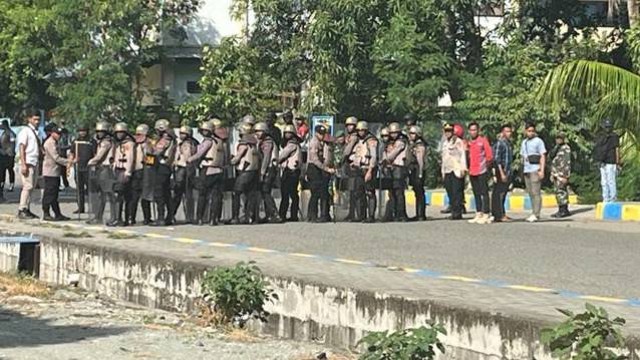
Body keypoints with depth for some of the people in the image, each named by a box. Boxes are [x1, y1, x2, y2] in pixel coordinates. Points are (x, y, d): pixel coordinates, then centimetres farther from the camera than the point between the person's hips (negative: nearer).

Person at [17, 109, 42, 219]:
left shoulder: (35, 132, 17)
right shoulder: (25, 131, -7)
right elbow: (22, 148, -12)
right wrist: (23, 165, -19)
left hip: (35, 163, 8)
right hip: (28, 162, -8)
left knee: (32, 187, 9)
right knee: (28, 186, -11)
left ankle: (27, 209, 13)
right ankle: (21, 210, -9)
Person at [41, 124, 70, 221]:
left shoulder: (54, 143, 17)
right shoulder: (50, 143, -15)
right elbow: (57, 158, -20)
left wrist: (65, 165, 15)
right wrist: (70, 162, -18)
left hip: (55, 172, 10)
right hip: (50, 172, -10)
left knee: (54, 194, 12)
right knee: (49, 194, -6)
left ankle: (58, 214, 15)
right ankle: (46, 214, -2)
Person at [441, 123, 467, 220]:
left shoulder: (458, 141, -3)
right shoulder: (445, 143, 20)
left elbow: (462, 155, -9)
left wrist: (463, 168, -17)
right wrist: (443, 171, 21)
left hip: (456, 171, -7)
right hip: (447, 171, 7)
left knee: (457, 192, -9)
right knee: (450, 193, 5)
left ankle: (457, 213, -9)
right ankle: (453, 211, 8)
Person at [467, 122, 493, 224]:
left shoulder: (483, 140, -4)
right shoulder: (469, 143, 13)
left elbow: (489, 155, -5)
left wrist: (487, 165, 0)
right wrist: (468, 167, 9)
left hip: (482, 171, -7)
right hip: (472, 172, 7)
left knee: (484, 193, -6)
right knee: (476, 194, 11)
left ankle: (486, 215, -6)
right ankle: (479, 214, 16)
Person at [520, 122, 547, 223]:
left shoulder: (538, 141, -3)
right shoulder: (524, 142, 17)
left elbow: (543, 156, -7)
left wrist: (542, 170, -14)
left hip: (535, 170, -7)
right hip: (526, 170, 7)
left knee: (535, 192, -10)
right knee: (530, 193, 9)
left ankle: (536, 214, -12)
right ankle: (534, 213, 14)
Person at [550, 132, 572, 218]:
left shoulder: (566, 148, -10)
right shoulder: (556, 148, 18)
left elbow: (567, 163, -15)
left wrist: (565, 176, -19)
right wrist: (552, 174, 20)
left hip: (562, 174, -9)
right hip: (556, 174, 9)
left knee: (561, 192, -12)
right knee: (558, 192, 9)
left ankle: (564, 210, -10)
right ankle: (561, 211, 13)